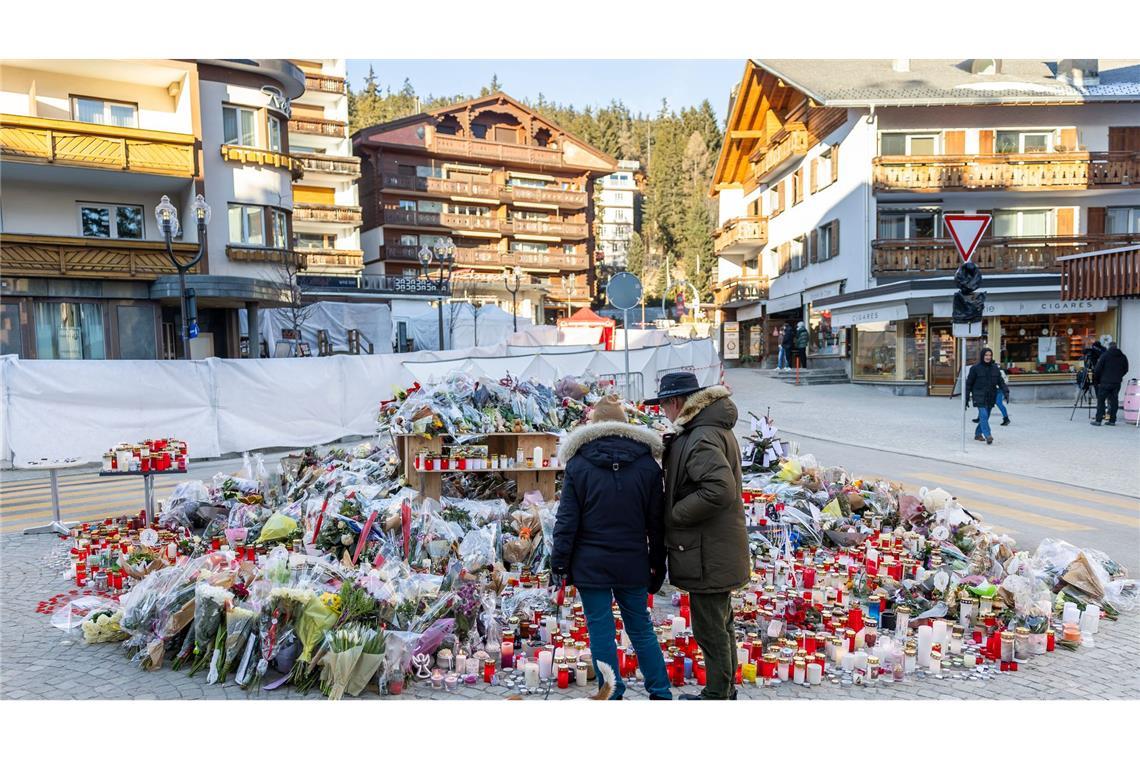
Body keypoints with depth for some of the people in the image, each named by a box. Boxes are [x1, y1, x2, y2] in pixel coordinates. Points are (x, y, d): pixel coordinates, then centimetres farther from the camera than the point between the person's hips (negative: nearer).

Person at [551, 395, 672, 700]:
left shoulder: (577, 463, -5)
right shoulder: (647, 463, 1)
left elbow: (567, 520, -6)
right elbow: (657, 522, 4)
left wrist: (559, 563, 1)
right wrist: (658, 566, 12)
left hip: (590, 565, -2)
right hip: (633, 564, 3)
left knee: (601, 631, 7)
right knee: (641, 629, 16)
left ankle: (613, 694, 14)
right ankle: (660, 694, 23)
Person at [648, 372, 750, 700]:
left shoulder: (701, 438, -23)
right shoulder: (717, 429, 10)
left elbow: (720, 490, -33)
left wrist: (674, 513, -21)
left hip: (707, 555, -11)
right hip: (719, 551, 11)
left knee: (710, 630, 4)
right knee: (721, 625, 22)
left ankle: (717, 694, 18)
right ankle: (726, 690, 37)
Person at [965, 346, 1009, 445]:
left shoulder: (995, 368, 8)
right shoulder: (975, 368, -4)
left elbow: (1001, 381, 7)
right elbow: (969, 383, 0)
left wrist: (1006, 391, -11)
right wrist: (966, 398, 0)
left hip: (991, 397, 5)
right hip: (979, 397, -5)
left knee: (985, 416, 10)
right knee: (983, 415, -17)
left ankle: (978, 434, 26)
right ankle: (988, 435, -21)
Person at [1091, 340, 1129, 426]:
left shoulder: (1104, 355, -7)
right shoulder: (1123, 357, 7)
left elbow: (1098, 369, -8)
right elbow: (1125, 370, 11)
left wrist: (1096, 378, 6)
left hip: (1105, 382, -4)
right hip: (1117, 383, 4)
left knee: (1101, 400, 0)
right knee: (1114, 400, 7)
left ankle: (1098, 420, -3)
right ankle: (1112, 420, 8)